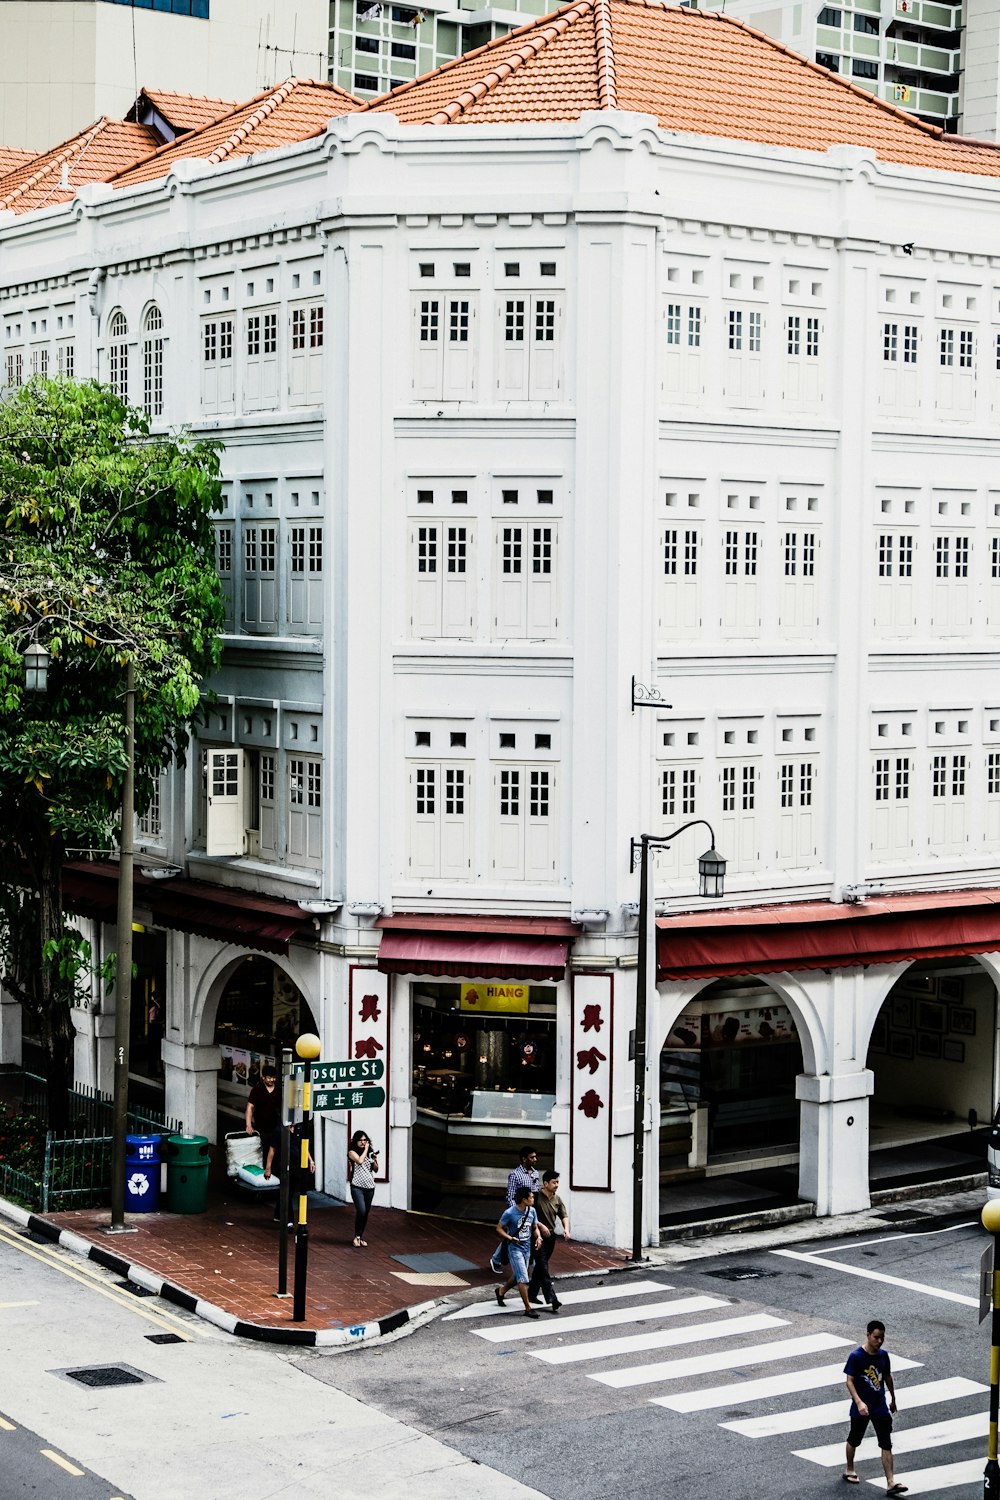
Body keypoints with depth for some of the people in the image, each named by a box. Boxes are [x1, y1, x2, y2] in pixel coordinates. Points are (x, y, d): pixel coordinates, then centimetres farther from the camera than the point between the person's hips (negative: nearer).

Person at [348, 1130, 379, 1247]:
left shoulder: (371, 1153, 10)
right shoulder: (352, 1152, -1)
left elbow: (376, 1170, 13)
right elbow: (360, 1160, -20)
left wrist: (375, 1160, -6)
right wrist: (365, 1149, -7)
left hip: (369, 1186, 5)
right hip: (357, 1186, -5)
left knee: (366, 1213, 7)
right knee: (361, 1211, -17)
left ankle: (361, 1237, 20)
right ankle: (357, 1237, -3)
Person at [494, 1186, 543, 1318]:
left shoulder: (531, 1211, 1)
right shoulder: (509, 1213, -17)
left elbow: (535, 1227, 13)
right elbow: (499, 1228, -7)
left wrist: (538, 1237, -7)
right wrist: (510, 1238, -22)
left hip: (527, 1248, 7)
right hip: (515, 1249, -7)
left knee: (517, 1277, 19)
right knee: (523, 1279, -10)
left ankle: (501, 1291, 45)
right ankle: (528, 1308, -5)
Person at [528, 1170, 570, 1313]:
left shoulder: (557, 1199, 8)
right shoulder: (536, 1197, -12)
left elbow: (564, 1216, 5)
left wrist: (566, 1229, -13)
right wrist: (541, 1225, -19)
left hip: (551, 1236, 7)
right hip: (538, 1236, -7)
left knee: (540, 1266, 16)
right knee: (543, 1269, -10)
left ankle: (532, 1293, 30)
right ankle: (552, 1301, -17)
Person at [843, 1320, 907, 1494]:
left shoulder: (883, 1355, 0)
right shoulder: (856, 1356, -16)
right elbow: (850, 1381, -17)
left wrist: (893, 1398, 23)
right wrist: (859, 1402, -28)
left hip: (880, 1407, 4)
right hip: (861, 1408, -4)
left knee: (886, 1445, -4)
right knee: (854, 1440, 16)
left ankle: (890, 1484, -6)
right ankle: (850, 1470, 40)